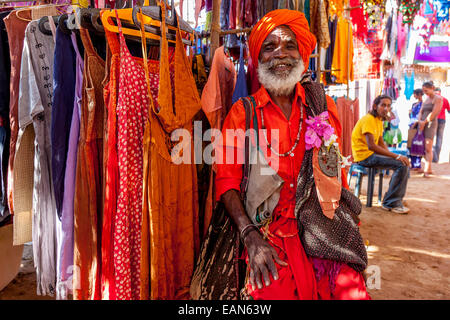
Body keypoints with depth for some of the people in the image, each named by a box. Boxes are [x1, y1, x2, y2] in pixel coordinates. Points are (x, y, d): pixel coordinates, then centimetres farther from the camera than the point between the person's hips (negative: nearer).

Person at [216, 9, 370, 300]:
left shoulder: (323, 105, 8)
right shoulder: (242, 113, 2)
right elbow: (227, 180, -2)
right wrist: (251, 236, -14)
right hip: (267, 230, -1)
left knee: (351, 290, -16)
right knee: (277, 290, -21)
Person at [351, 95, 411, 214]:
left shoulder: (379, 120, 16)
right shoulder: (368, 119, -17)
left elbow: (381, 143, 19)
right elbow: (371, 146, -26)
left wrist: (392, 155, 0)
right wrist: (396, 156, -25)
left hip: (372, 154, 10)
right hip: (364, 156, -10)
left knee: (405, 162, 8)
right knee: (402, 165, -20)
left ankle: (397, 199, 16)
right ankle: (391, 203, -11)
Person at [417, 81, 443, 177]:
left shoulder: (438, 98, -2)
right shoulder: (425, 100, 20)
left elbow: (434, 113, -11)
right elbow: (420, 112, 12)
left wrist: (424, 122, -8)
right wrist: (420, 121, -7)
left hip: (431, 124, -7)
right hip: (423, 124, 7)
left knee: (428, 148, -15)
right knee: (424, 148, 4)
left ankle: (426, 170, -21)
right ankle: (429, 169, 10)